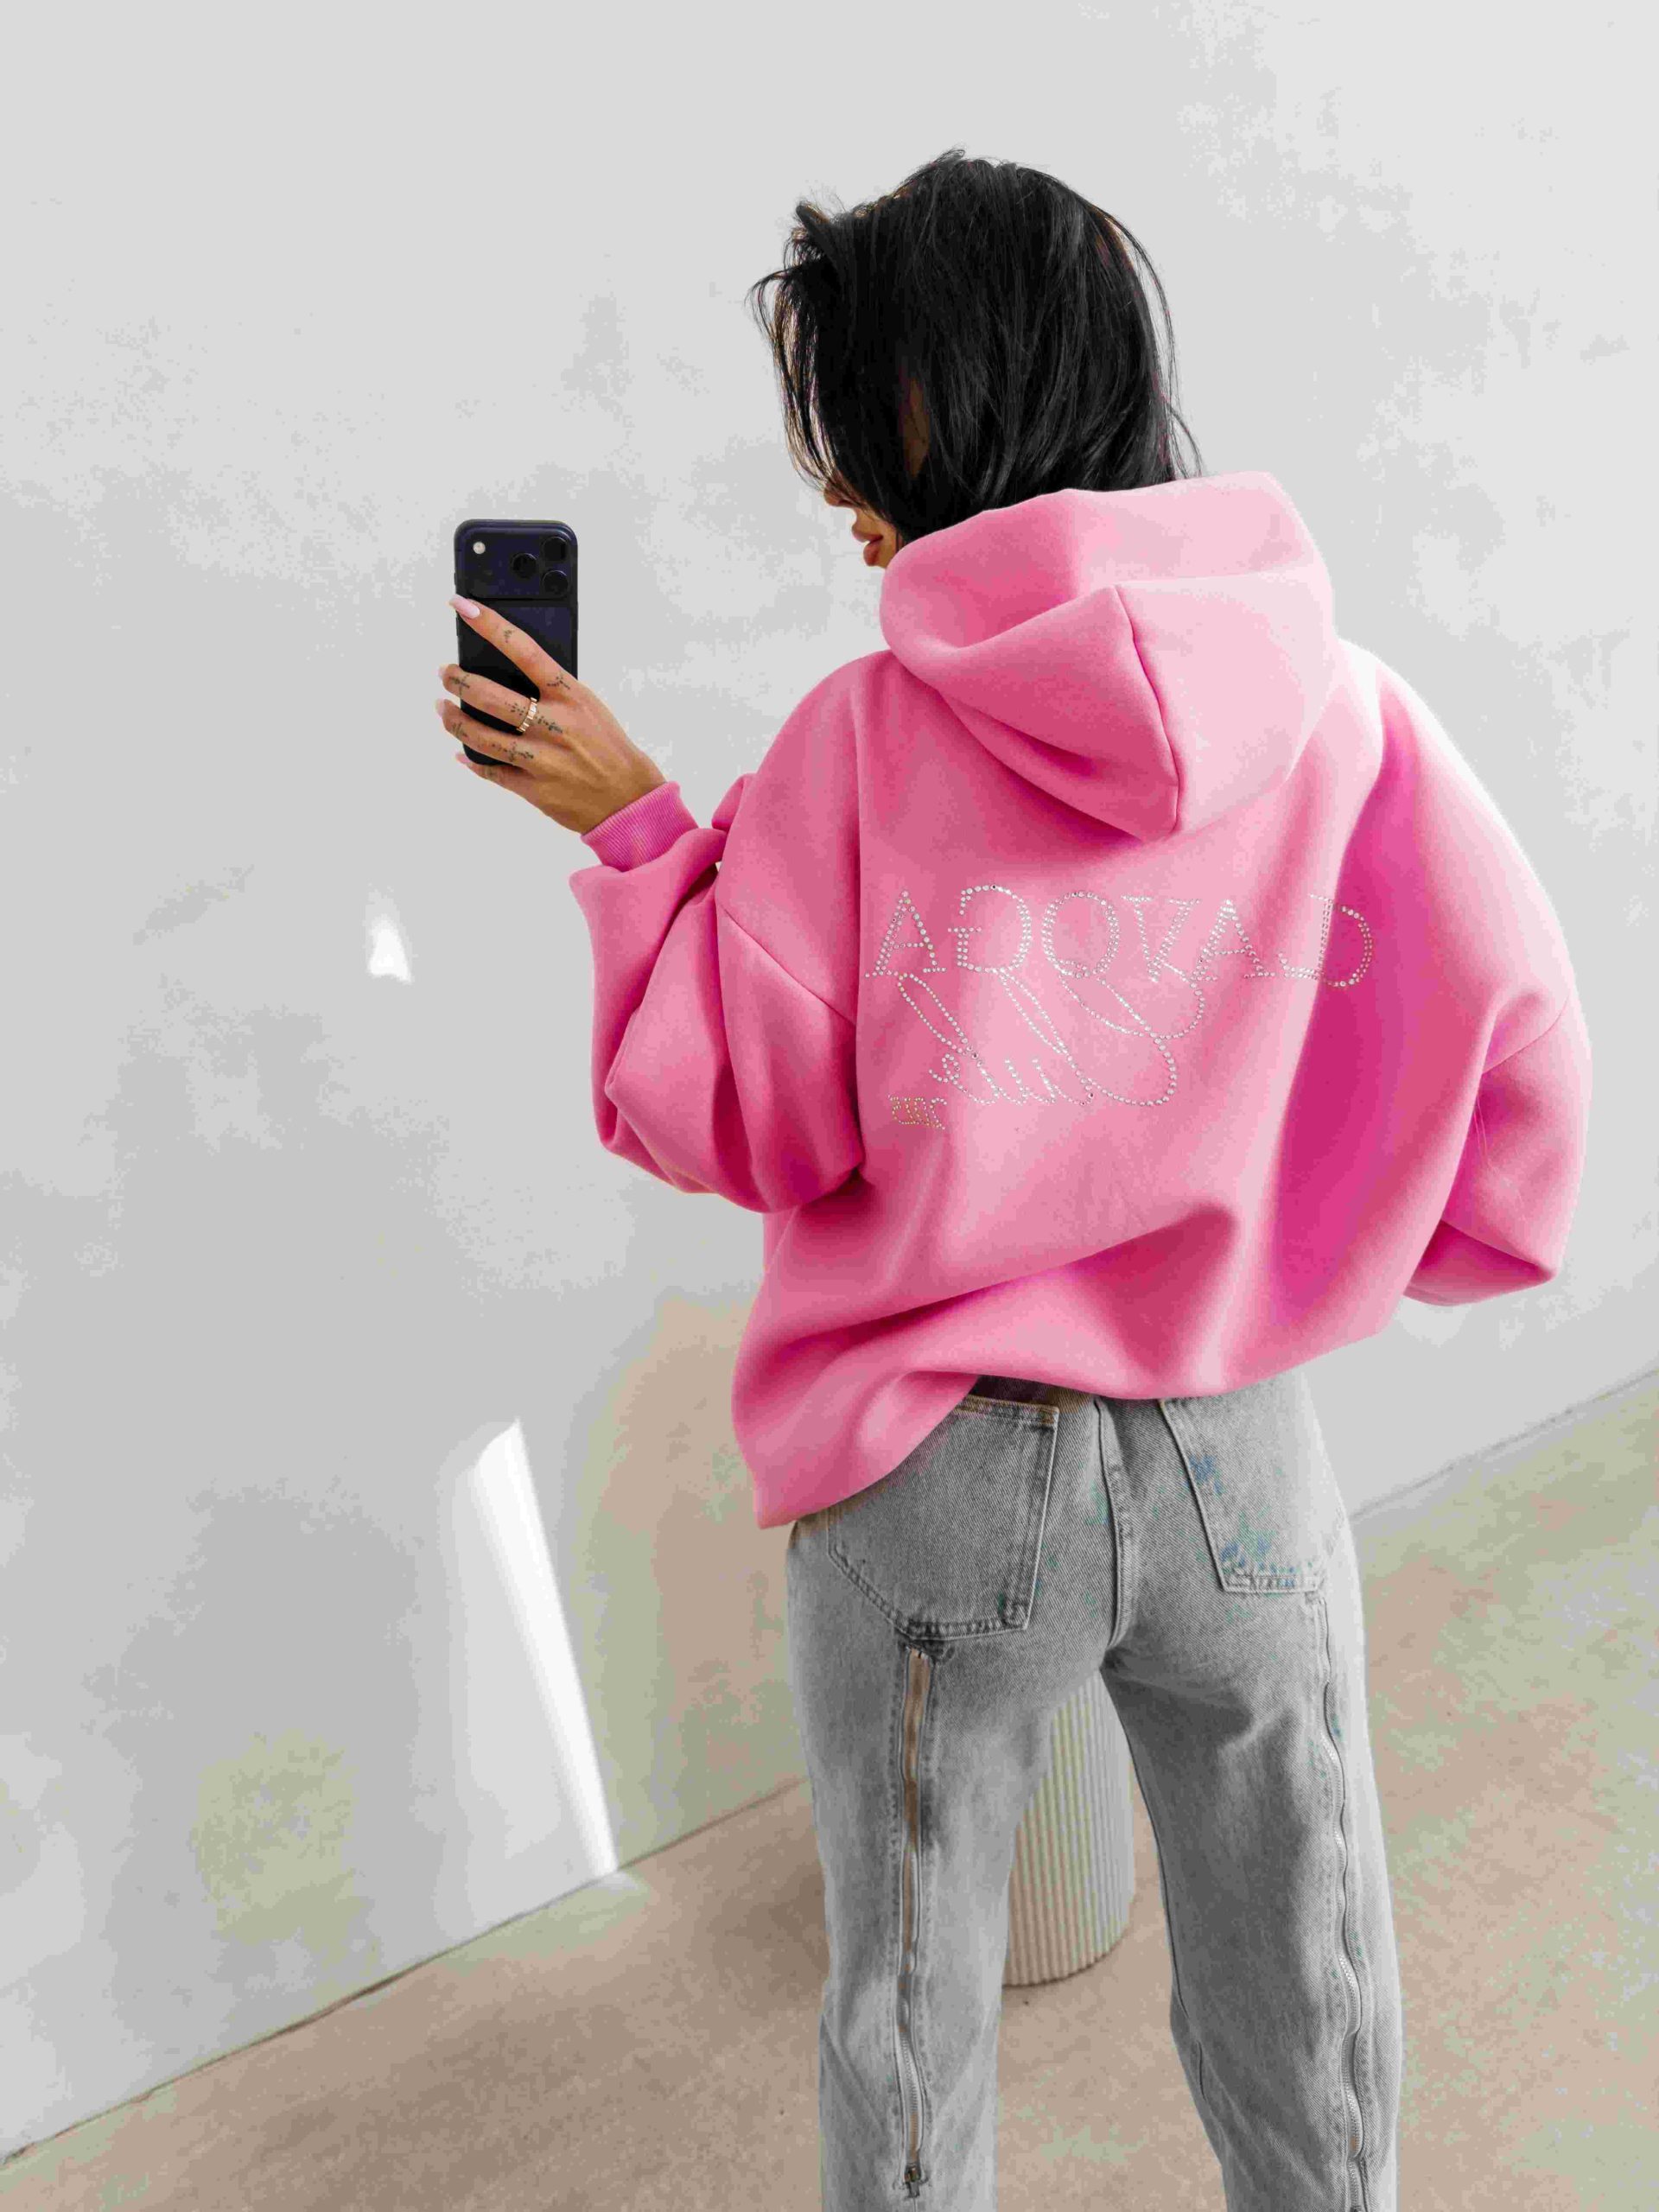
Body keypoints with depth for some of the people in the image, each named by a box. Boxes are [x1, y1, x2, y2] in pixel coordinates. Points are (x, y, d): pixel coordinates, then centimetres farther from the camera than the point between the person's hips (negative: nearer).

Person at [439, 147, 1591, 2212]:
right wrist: (1280, 1252, 9)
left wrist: (630, 828, 1)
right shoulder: (1341, 712, -8)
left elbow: (737, 1117, -9)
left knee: (907, 2011, 24)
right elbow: (1515, 1085, -6)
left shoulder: (860, 742, -15)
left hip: (933, 1474, -1)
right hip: (1244, 1463, 2)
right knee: (1304, 2028, 26)